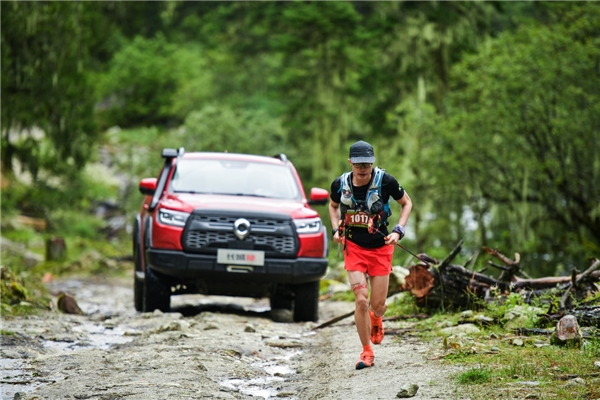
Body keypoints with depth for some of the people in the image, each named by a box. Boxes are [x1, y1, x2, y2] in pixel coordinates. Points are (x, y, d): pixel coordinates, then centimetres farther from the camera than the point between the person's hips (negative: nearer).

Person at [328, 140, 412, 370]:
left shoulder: (385, 181, -14)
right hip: (354, 247, 0)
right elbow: (333, 206, 16)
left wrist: (398, 231, -10)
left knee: (377, 304, 2)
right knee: (361, 300, -12)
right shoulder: (340, 184, -7)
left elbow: (407, 203, 2)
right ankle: (367, 353, 2)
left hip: (380, 248, 0)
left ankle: (376, 319, 41)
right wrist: (336, 230, 0)